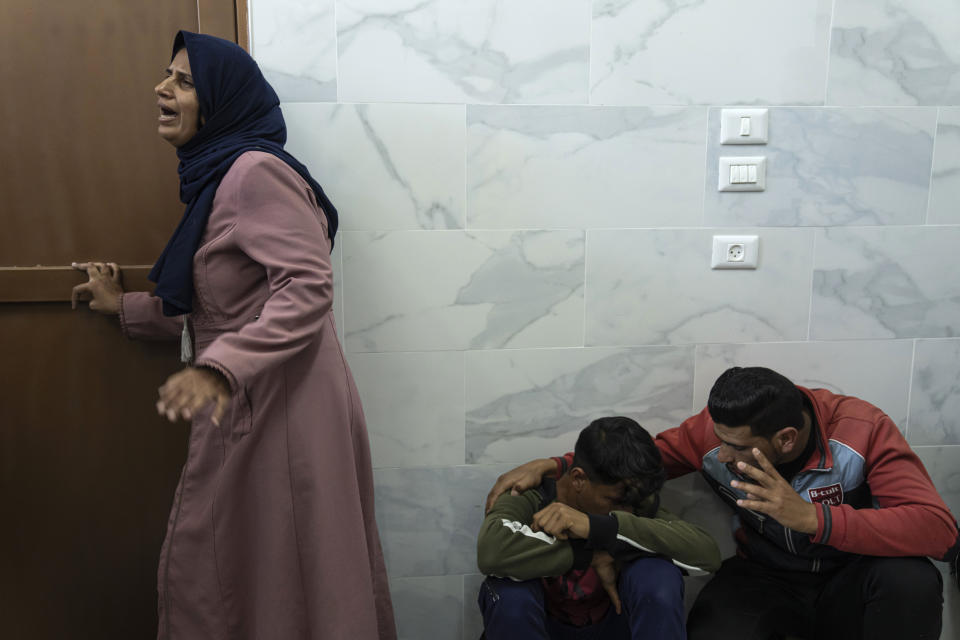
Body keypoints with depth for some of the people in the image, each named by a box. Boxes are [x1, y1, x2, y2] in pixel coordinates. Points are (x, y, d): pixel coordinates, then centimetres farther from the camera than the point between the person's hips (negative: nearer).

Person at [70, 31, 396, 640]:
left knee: (281, 578, 1)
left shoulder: (257, 170, -13)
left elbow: (307, 287, -23)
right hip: (243, 413, 10)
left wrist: (219, 369, -32)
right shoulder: (217, 179, 18)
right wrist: (124, 306, 28)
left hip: (281, 411, -10)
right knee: (208, 573, 16)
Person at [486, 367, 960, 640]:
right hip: (766, 577, 1)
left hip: (848, 582, 0)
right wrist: (550, 465, -11)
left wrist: (812, 516, -44)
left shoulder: (862, 430, -23)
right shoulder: (720, 428, -15)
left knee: (911, 581, -35)